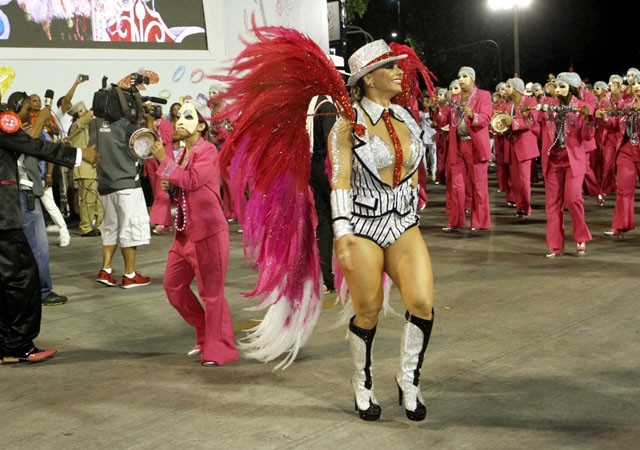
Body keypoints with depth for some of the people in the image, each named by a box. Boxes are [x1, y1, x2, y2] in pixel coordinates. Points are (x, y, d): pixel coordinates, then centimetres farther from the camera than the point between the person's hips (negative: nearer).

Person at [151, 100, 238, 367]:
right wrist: (170, 189, 4)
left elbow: (192, 180, -25)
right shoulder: (183, 154, 16)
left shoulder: (208, 151, -9)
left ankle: (220, 350, 11)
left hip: (208, 232, -9)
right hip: (185, 232, 9)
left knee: (211, 292, -3)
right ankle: (205, 336, 27)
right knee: (173, 286, 13)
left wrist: (163, 160, -19)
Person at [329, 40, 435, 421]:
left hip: (404, 226, 4)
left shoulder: (406, 118, 10)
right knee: (368, 313, 4)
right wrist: (342, 232, -19)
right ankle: (363, 384, 29)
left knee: (423, 303, -11)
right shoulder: (349, 124, -6)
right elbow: (340, 180, -11)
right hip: (363, 228, -4)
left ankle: (409, 378, 12)